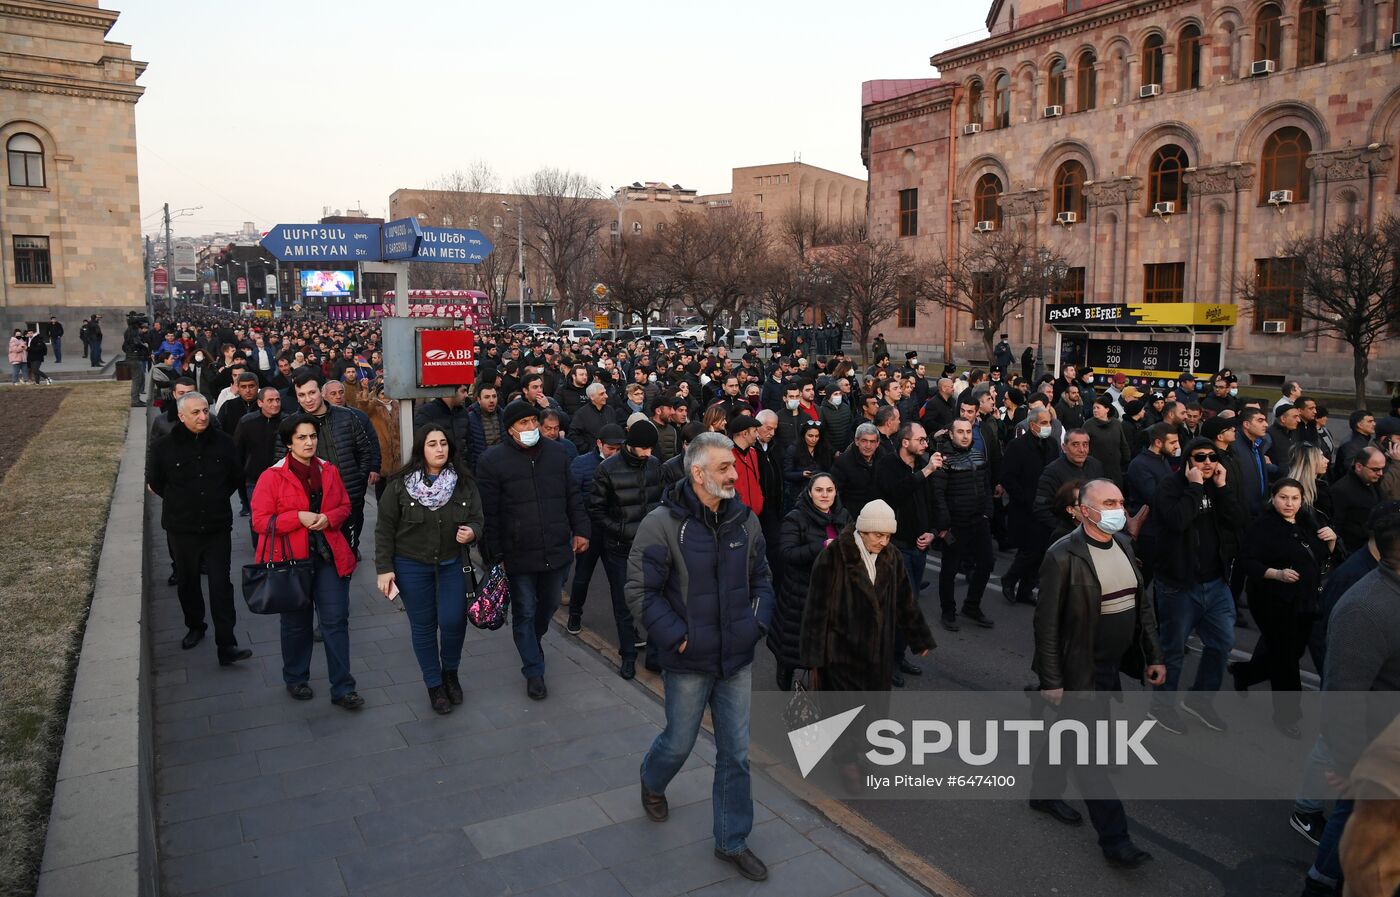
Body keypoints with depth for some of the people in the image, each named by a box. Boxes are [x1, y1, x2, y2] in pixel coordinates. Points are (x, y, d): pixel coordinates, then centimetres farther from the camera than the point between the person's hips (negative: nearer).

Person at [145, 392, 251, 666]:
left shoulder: (223, 442, -4)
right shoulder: (163, 446, -8)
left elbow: (236, 477, 11)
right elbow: (154, 483, 7)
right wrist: (179, 503, 9)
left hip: (217, 527, 0)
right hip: (181, 529, 1)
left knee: (221, 585, -4)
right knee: (187, 582, 16)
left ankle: (227, 646, -4)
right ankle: (194, 627, 39)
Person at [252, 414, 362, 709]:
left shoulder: (329, 471, 5)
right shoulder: (272, 476, -7)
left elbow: (345, 506, 13)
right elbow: (259, 520, -9)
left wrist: (329, 518, -8)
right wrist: (299, 517, -19)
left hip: (329, 557, 3)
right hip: (291, 559, -2)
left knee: (336, 621, 0)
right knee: (297, 623, 14)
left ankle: (342, 688, 8)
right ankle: (295, 680, 35)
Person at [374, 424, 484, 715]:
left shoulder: (464, 482, -4)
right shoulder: (400, 484, -10)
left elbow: (478, 518, 3)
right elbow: (385, 528, -5)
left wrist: (471, 531, -21)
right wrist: (384, 568, -7)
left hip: (452, 564, 1)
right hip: (411, 566, -1)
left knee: (453, 622, -6)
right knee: (423, 626, 8)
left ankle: (450, 672, 25)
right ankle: (434, 685, 26)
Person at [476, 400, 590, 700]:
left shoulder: (557, 453, 4)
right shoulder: (493, 460, -9)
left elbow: (573, 496, 12)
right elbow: (488, 513, -8)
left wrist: (581, 530, 5)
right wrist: (493, 555, -10)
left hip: (556, 549, 4)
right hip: (518, 554, -4)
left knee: (549, 604, 20)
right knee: (524, 612, 5)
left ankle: (532, 643, 49)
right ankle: (534, 671, 18)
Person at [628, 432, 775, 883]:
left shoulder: (744, 519, -1)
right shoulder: (662, 523, -16)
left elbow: (760, 579, 11)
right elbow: (640, 591, -14)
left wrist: (757, 623, -3)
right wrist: (677, 638, -17)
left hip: (738, 660, 4)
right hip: (689, 662, -4)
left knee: (736, 753, 11)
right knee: (679, 743, 15)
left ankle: (732, 841, 29)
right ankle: (651, 782, 50)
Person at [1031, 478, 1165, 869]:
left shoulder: (1124, 543, 3)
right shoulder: (1063, 556, -20)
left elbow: (1142, 603, 12)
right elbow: (1046, 624, -18)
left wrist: (1154, 655, 10)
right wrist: (1051, 681, -16)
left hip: (1112, 667, 7)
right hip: (1081, 672, -7)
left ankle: (1045, 793, 42)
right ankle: (1114, 839, 10)